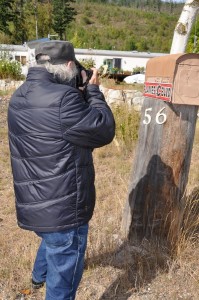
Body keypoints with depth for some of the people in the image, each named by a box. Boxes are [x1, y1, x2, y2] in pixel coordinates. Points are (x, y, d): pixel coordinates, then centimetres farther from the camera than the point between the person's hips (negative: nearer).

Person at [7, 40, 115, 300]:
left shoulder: (20, 96, 3)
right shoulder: (63, 98, -27)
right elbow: (104, 131, -16)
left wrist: (81, 94, 6)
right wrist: (93, 91, -4)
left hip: (34, 203, 10)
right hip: (62, 208, -9)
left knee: (52, 239, 38)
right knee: (64, 275, 12)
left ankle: (39, 276, 64)